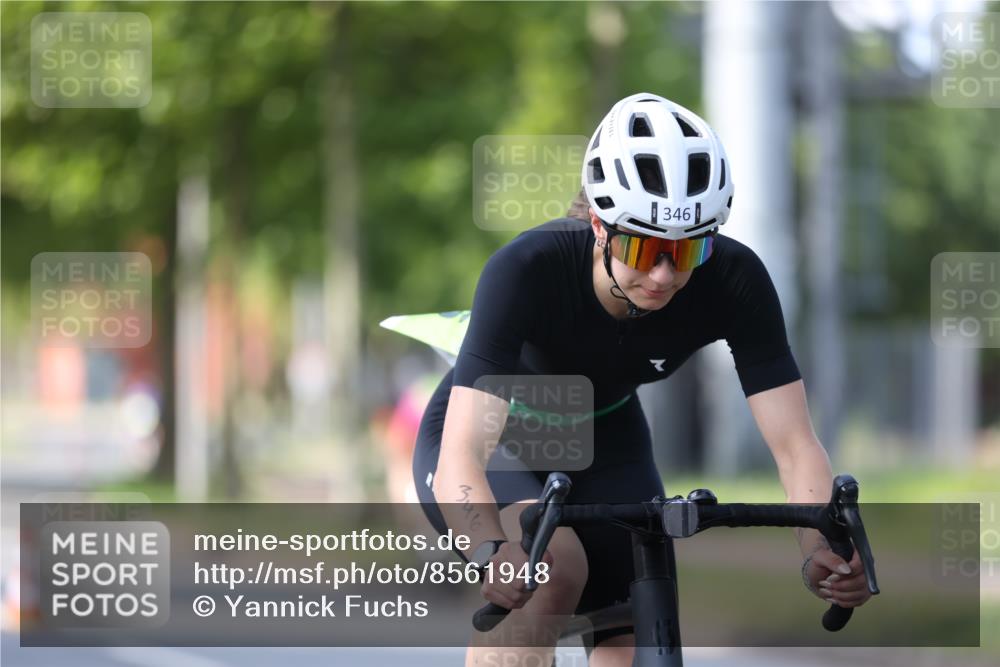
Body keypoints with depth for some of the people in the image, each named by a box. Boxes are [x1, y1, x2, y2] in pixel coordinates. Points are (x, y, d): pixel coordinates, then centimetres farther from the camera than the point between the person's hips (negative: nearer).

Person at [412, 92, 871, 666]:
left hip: (603, 450, 4)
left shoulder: (734, 281, -27)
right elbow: (462, 455, -44)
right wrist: (495, 552, -65)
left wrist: (821, 549, -48)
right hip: (492, 444, -4)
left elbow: (795, 444, -27)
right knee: (554, 566, -34)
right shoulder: (530, 269, -37)